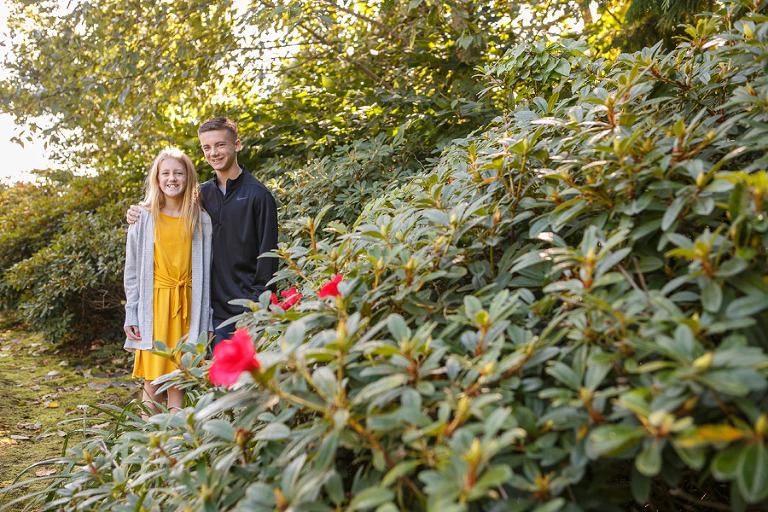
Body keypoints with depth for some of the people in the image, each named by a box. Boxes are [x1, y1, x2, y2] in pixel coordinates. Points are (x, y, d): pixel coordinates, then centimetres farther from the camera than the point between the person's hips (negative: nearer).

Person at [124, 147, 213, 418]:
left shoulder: (200, 220, 5)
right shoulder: (143, 218, 4)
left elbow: (205, 271, 5)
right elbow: (132, 271, 6)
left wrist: (206, 321, 2)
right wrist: (131, 316, 1)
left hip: (187, 304, 1)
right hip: (154, 303, 0)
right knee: (153, 380, 1)